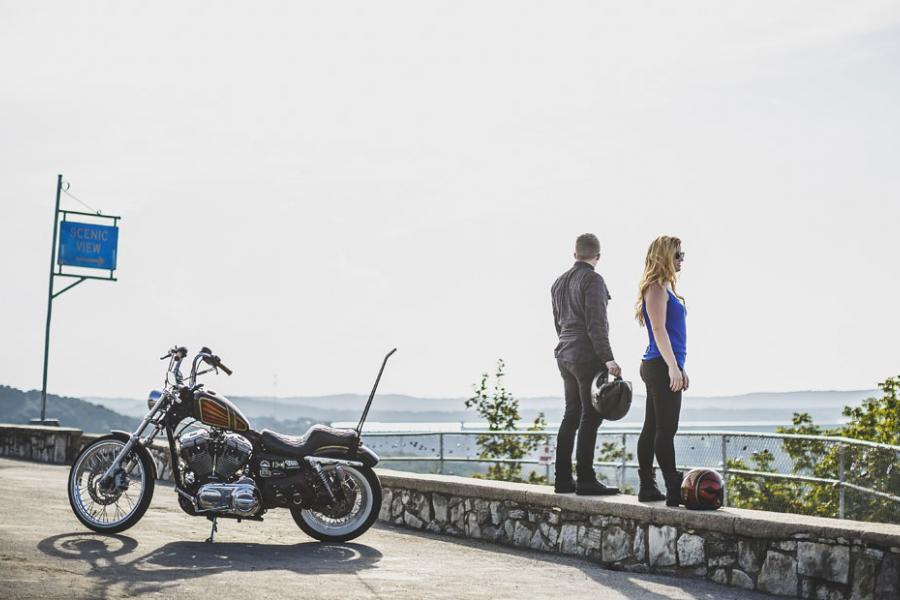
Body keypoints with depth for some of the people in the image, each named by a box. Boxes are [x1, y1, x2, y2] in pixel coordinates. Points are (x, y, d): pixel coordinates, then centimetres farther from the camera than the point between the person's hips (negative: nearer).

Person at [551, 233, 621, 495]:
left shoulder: (559, 282, 15)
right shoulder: (593, 280, -11)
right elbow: (596, 324, -18)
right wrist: (608, 359, -19)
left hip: (565, 354, 8)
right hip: (588, 356, -8)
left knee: (571, 416, 11)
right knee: (590, 417, -6)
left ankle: (563, 479, 12)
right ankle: (585, 480, -7)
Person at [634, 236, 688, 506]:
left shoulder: (664, 289, 20)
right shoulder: (656, 289, -10)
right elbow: (659, 330, -17)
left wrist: (679, 368, 23)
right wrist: (673, 367, -21)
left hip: (659, 368, 10)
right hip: (662, 366, -10)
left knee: (652, 427, 10)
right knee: (666, 430, -10)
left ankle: (647, 488, 14)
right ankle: (674, 491, -10)